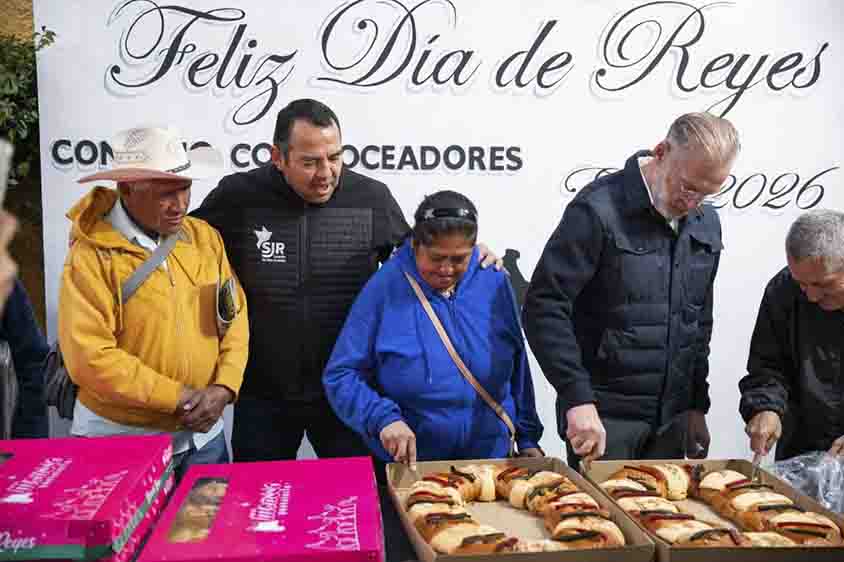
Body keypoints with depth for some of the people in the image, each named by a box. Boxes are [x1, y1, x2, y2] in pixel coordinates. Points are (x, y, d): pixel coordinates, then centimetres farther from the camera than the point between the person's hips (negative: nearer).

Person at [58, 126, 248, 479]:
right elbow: (89, 357, -20)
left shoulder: (205, 236, 1)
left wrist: (224, 387, -13)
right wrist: (178, 397, -18)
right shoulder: (91, 255, -15)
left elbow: (234, 317, 2)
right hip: (119, 439, -5)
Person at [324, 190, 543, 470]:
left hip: (490, 459, 2)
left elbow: (517, 367, 6)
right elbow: (340, 375, -11)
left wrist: (528, 438, 6)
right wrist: (383, 418, -26)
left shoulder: (494, 283, -3)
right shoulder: (384, 289, -12)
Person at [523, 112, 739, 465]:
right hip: (603, 415, -6)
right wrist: (578, 398, -25)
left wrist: (697, 405, 12)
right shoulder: (599, 210, -15)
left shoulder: (707, 224, 8)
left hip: (673, 418, 6)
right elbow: (544, 306, -20)